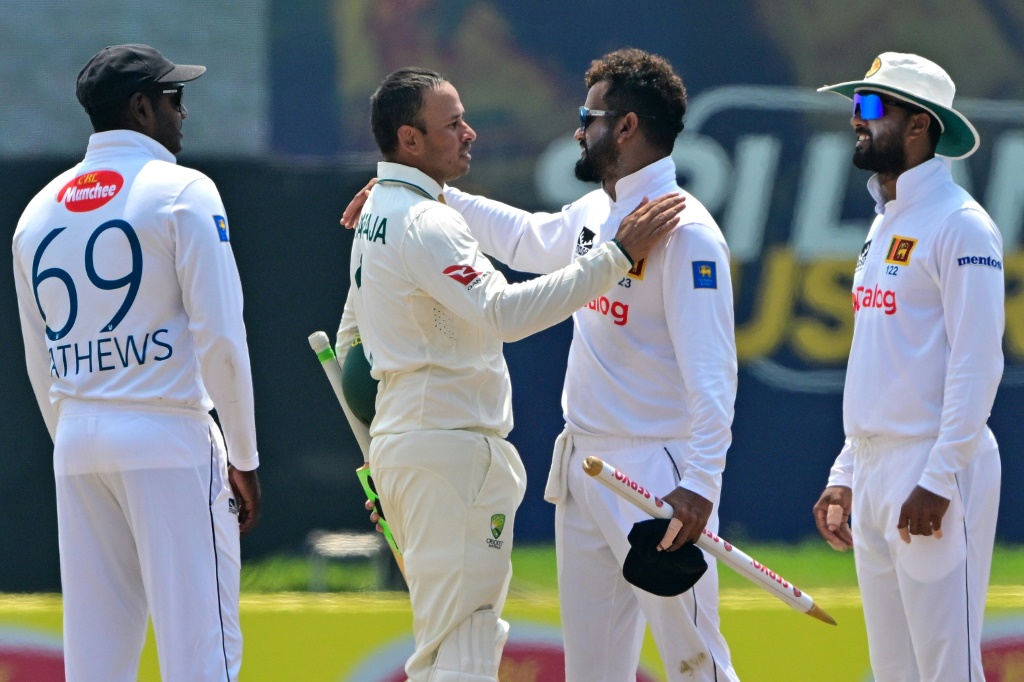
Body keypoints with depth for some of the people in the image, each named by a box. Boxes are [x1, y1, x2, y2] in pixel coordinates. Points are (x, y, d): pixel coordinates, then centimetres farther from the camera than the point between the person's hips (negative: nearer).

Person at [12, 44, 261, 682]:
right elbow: (220, 336, -11)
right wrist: (244, 459, -5)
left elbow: (39, 365, 16)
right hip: (169, 438, -6)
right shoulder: (181, 192, -6)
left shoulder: (40, 210, 13)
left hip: (76, 445, 6)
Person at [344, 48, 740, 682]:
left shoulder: (685, 230, -16)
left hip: (657, 479, -9)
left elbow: (711, 369, -23)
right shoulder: (592, 215, 13)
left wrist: (700, 483, -31)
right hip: (582, 465, 9)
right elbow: (522, 236, 35)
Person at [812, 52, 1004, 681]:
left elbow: (977, 363, -16)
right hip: (874, 474, 9)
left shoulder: (959, 225, -10)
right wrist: (845, 475, 19)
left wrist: (938, 480, -21)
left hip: (934, 470, -9)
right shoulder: (884, 226, 19)